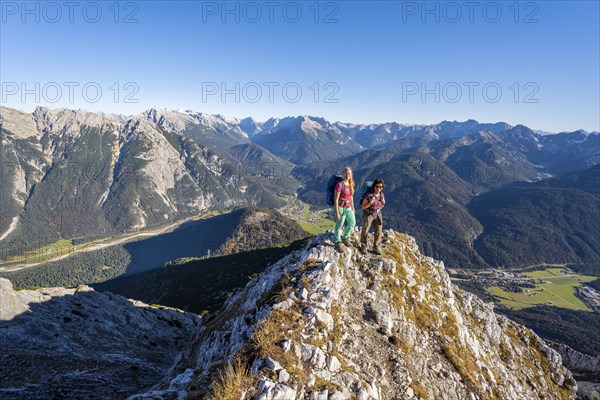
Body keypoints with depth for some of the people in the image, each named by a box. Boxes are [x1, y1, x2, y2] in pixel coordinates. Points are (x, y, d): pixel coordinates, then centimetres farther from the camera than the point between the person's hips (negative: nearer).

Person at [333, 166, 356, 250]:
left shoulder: (350, 184, 0)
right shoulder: (339, 184, -23)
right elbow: (335, 199, -20)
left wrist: (353, 207, 17)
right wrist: (337, 213, -19)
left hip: (348, 208, 7)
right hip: (341, 208, -7)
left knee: (352, 223, 18)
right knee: (339, 226, 10)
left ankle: (345, 238, 41)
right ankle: (338, 243, 30)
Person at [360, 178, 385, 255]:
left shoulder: (381, 194, -5)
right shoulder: (368, 194, -22)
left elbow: (380, 207, 7)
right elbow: (363, 207, -16)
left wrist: (383, 203, -15)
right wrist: (370, 202, -32)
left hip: (377, 214, 4)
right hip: (368, 214, -4)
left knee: (378, 231, 3)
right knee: (365, 231, 7)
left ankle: (376, 248, 20)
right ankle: (363, 247, 27)